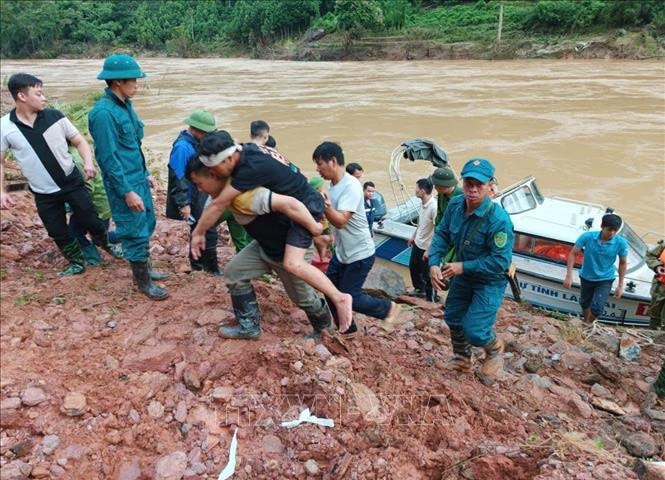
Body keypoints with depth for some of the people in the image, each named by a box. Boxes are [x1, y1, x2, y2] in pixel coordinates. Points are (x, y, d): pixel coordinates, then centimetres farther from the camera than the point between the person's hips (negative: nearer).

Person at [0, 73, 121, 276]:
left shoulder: (55, 116, -8)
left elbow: (79, 141, 0)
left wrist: (88, 162, -18)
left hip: (72, 182, 0)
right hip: (44, 194, 0)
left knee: (90, 221, 8)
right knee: (58, 233, 11)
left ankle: (106, 244, 38)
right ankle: (77, 263, 33)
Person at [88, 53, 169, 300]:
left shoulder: (124, 104, 6)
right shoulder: (103, 113, -21)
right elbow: (108, 158, -22)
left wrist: (145, 173, 20)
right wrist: (127, 191, -21)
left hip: (138, 179, 9)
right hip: (125, 184, -9)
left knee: (147, 225, 19)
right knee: (135, 232, 3)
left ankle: (144, 268, 37)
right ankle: (143, 281, 18)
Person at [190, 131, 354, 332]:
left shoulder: (251, 167, -31)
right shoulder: (245, 150, -6)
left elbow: (218, 206, -23)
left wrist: (197, 233, -12)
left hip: (307, 205, -10)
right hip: (300, 202, 10)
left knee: (293, 264, -23)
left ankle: (339, 298, -13)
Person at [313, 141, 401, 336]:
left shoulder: (351, 186, -24)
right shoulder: (333, 185, 4)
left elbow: (340, 221, -33)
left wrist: (324, 204, -45)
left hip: (360, 254, -9)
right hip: (341, 252, 9)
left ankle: (388, 308, 22)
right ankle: (347, 329, 31)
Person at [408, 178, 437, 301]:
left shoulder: (434, 207, -28)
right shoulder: (423, 203, -1)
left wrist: (429, 250, -25)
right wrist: (413, 236, 23)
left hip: (427, 247, -9)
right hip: (417, 243, 9)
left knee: (427, 275, 6)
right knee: (413, 267, 26)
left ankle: (430, 298, 26)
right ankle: (419, 288, 48)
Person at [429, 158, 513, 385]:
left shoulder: (498, 219, -32)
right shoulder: (455, 204, -12)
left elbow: (500, 261, -30)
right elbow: (442, 234, -4)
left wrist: (463, 267, -27)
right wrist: (434, 263, -18)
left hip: (489, 281, -6)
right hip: (462, 275, 7)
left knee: (474, 330, -11)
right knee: (453, 318, 19)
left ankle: (494, 349, 27)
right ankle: (462, 359, 46)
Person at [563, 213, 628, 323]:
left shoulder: (621, 243, -19)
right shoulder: (587, 236, -22)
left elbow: (622, 263, -3)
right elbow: (573, 254, -13)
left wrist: (620, 285, -2)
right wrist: (569, 276, -19)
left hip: (605, 279, -1)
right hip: (586, 277, 1)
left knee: (597, 309, -10)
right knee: (585, 304, 19)